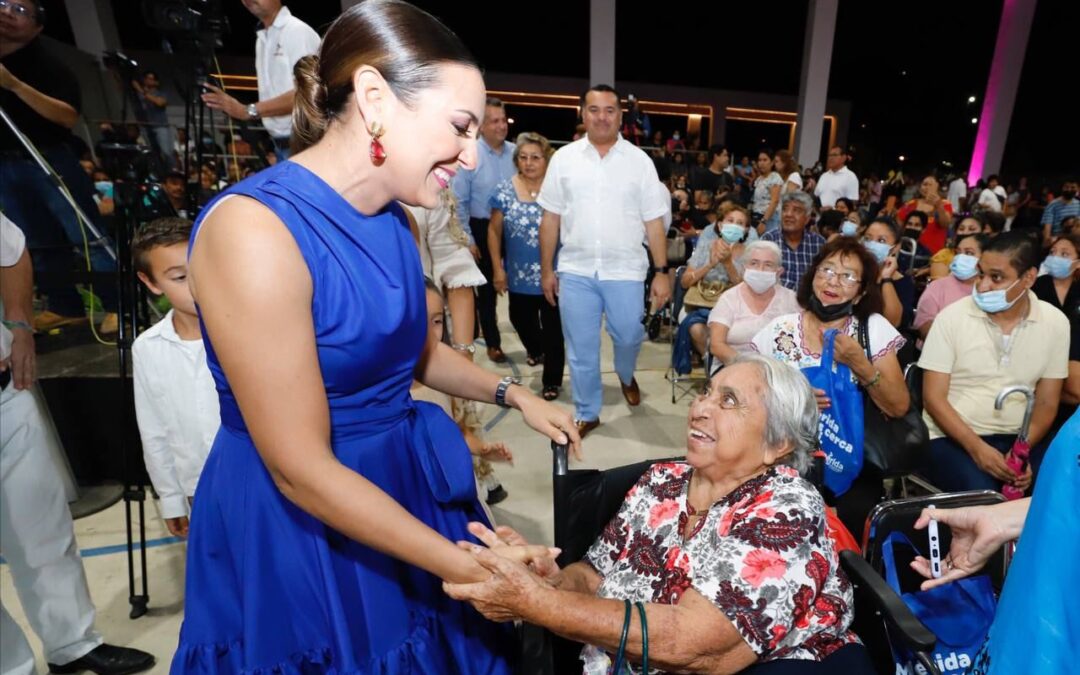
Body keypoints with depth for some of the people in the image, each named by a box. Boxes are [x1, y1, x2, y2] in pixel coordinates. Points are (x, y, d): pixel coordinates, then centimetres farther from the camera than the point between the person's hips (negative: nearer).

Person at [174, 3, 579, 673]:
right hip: (298, 522, -7)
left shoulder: (395, 221, -1)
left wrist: (511, 392, 3)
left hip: (403, 485, 7)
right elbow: (302, 470, -24)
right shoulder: (254, 228, -25)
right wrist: (468, 567, -20)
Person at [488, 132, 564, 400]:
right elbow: (494, 231, 5)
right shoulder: (505, 191, 0)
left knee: (553, 327, 4)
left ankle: (552, 380, 22)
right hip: (519, 275, 3)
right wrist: (498, 268, 0)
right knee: (520, 318, 20)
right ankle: (535, 349, 54)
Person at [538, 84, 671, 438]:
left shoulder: (639, 161, 2)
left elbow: (654, 222, 1)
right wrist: (546, 269, 3)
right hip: (575, 270, 1)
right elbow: (550, 218, 5)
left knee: (629, 336, 10)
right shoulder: (563, 158, 3)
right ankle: (586, 413, 27)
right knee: (581, 348, 8)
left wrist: (662, 271, -4)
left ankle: (626, 376, 46)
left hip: (624, 270, 0)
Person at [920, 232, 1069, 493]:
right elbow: (933, 398, -9)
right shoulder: (952, 316, -8)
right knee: (981, 496, -29)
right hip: (951, 437, -3)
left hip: (1016, 439, 4)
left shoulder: (1055, 323, 2)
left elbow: (1046, 402, 4)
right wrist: (976, 447, -20)